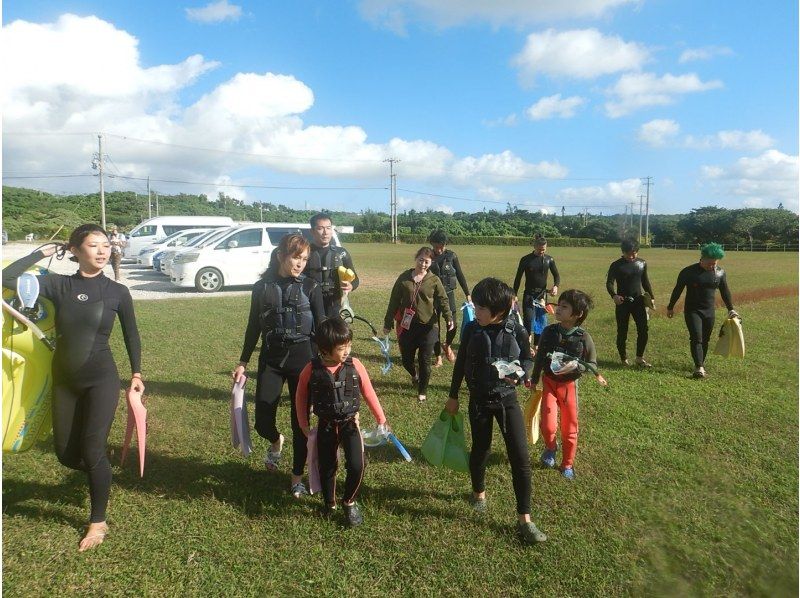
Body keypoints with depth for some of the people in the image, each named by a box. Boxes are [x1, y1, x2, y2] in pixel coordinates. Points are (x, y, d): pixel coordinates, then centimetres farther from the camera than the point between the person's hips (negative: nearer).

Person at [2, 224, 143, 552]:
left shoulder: (117, 291, -6)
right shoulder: (58, 284, -3)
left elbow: (131, 334, 5)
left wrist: (136, 373, 8)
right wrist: (41, 253, -5)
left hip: (101, 380, -3)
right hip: (64, 381, 3)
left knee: (93, 451, -2)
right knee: (66, 453, 10)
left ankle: (98, 522, 16)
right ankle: (101, 474, 43)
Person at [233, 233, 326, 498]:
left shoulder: (310, 287, -2)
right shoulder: (261, 287, 2)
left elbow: (320, 327, -1)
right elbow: (253, 328, 9)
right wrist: (242, 363, 10)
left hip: (302, 358, -1)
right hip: (270, 359, 2)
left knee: (300, 421, 4)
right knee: (263, 421, -2)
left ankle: (297, 477, 22)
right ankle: (276, 442, 36)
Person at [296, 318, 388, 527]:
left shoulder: (354, 366, -12)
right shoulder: (311, 370, -14)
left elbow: (369, 393, -1)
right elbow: (301, 397, 2)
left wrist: (381, 419, 6)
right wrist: (303, 424, 6)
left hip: (350, 424, 0)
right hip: (326, 427, 0)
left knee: (356, 466, -11)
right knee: (326, 467, 12)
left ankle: (349, 502, 16)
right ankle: (329, 504, 37)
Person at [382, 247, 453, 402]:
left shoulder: (434, 280, -1)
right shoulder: (404, 278, 2)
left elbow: (443, 300, -6)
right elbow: (394, 301, 6)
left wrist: (449, 317, -23)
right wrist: (388, 323, 7)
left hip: (427, 327, -2)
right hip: (407, 326, 2)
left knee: (425, 361, 3)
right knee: (406, 359, 8)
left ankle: (422, 392, 23)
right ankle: (415, 375, 44)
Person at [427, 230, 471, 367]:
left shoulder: (451, 256, -3)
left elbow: (460, 276, 3)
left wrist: (467, 294, 4)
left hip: (448, 294, 0)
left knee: (453, 324, -6)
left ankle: (447, 346, 26)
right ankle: (438, 357, 16)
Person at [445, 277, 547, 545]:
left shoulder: (516, 330, -12)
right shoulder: (472, 329, -9)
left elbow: (528, 359, 4)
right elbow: (461, 363, 2)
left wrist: (520, 373, -19)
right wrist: (453, 396, 8)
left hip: (507, 399, -1)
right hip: (479, 400, 1)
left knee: (520, 457, -4)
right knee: (480, 449, 17)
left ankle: (524, 520, 7)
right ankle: (479, 492, 46)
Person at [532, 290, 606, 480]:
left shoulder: (583, 337, -15)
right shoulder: (548, 331, -9)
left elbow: (593, 365, -7)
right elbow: (539, 357, 4)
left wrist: (576, 365, -26)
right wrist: (534, 379, 11)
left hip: (569, 385, 0)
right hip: (549, 382, 1)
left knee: (569, 428, 12)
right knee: (548, 425, -12)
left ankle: (567, 464, 33)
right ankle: (550, 447, 22)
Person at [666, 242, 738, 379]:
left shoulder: (720, 273, 1)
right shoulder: (689, 272, -11)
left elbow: (725, 292, 13)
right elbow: (677, 290, -2)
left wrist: (731, 309, 14)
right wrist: (670, 307, 4)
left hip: (709, 311, 4)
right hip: (692, 311, -4)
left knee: (705, 340, 10)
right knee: (696, 338, -14)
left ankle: (701, 363, 26)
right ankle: (699, 368, -17)